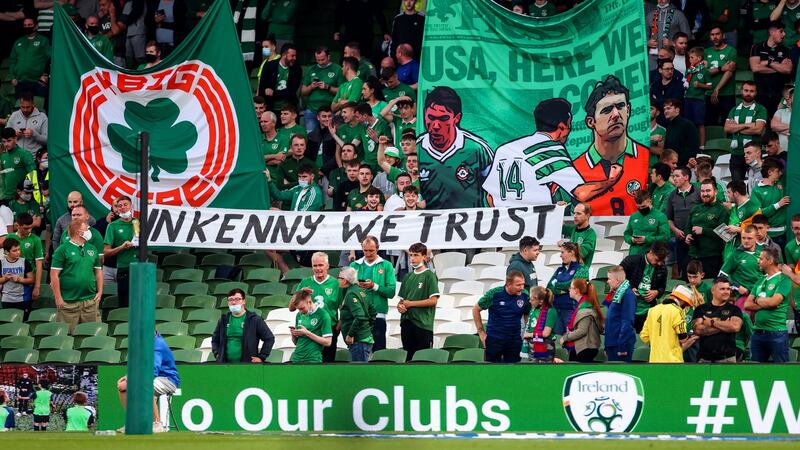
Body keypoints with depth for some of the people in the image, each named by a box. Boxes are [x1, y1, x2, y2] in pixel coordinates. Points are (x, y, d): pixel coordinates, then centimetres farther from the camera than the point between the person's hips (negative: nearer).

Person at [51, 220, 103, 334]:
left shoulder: (92, 250, 14)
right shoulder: (63, 250, -3)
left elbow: (98, 272, 20)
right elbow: (54, 275, -6)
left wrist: (100, 291, 7)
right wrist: (58, 298, -10)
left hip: (90, 300, 5)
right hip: (69, 302, -5)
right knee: (68, 334, -3)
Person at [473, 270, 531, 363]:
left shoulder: (525, 295, -8)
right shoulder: (494, 294, -13)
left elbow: (527, 315, 11)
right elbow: (476, 309, 0)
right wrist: (481, 332, 0)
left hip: (515, 341, 2)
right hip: (494, 340, -2)